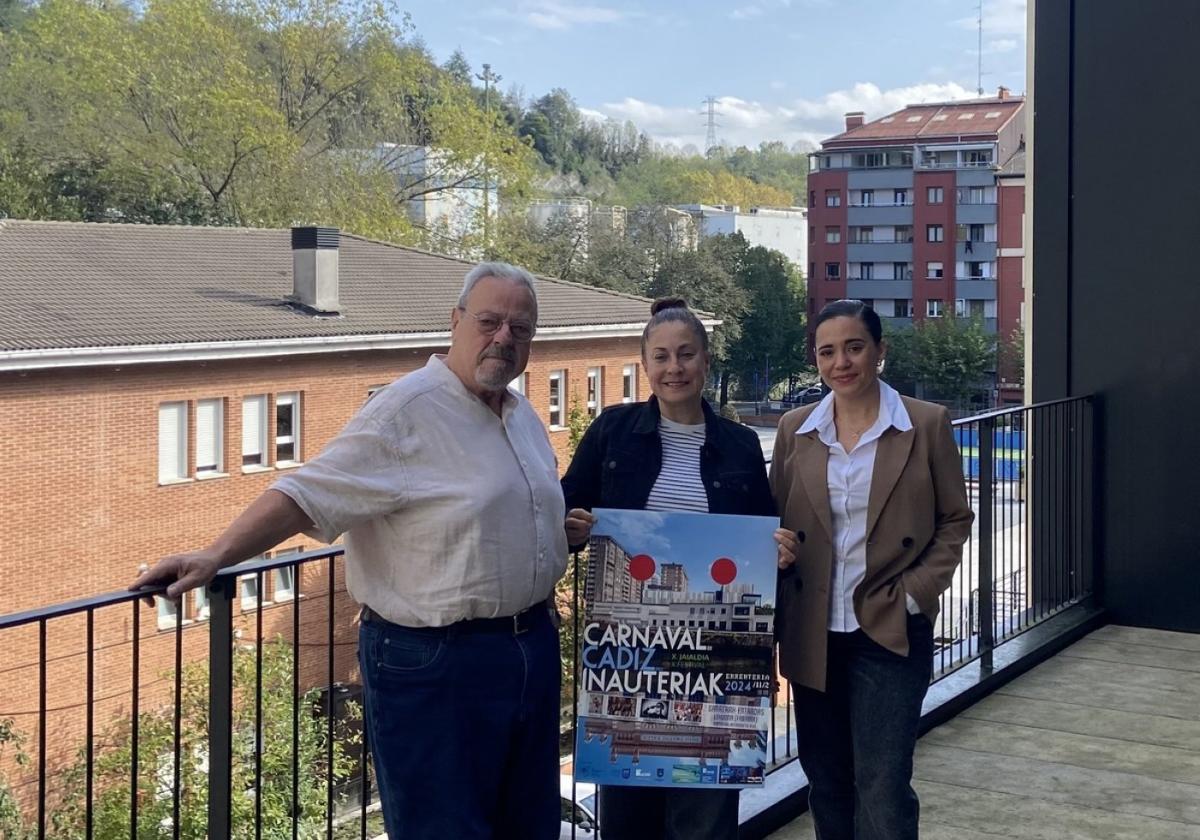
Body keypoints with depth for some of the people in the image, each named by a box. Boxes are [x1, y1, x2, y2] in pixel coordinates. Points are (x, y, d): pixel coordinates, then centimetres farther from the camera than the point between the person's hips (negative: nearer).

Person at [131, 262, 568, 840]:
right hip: (434, 662, -8)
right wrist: (216, 555, -27)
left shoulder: (524, 415, 12)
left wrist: (569, 528, 11)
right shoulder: (405, 412, -14)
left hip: (533, 651, 8)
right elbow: (307, 494, -18)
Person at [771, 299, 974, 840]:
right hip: (813, 634, 4)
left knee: (882, 787, -5)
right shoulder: (794, 429, 4)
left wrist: (915, 593, -9)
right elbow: (774, 522, 12)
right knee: (826, 782, 13)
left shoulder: (927, 424, -4)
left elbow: (954, 520, 1)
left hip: (891, 631, -3)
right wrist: (774, 553, -8)